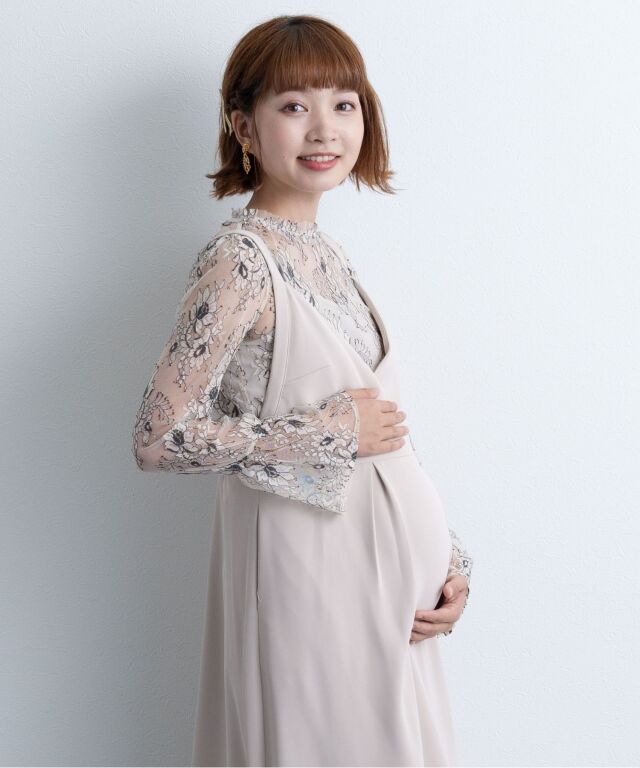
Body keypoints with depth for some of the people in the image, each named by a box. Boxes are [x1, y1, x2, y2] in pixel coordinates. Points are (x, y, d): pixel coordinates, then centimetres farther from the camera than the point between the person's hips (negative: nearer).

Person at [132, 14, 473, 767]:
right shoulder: (238, 260, -17)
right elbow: (160, 436, -24)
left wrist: (448, 556, 6)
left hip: (382, 559, 8)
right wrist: (329, 435, -19)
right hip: (306, 563, -8)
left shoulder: (324, 254, 8)